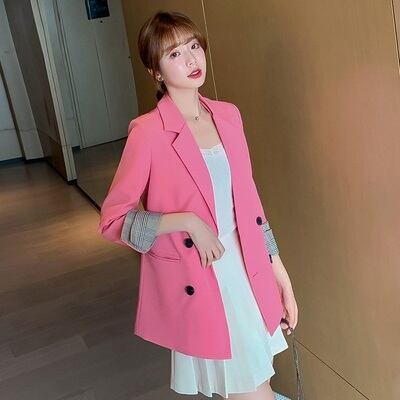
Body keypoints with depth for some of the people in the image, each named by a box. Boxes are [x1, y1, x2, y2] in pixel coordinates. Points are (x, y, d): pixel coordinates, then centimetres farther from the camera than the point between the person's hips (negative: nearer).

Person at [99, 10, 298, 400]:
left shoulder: (228, 115, 4)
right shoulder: (148, 131, -14)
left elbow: (247, 199, 9)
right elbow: (112, 219, -10)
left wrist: (281, 275, 9)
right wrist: (187, 221, -21)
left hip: (246, 271, 5)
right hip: (195, 283, -5)